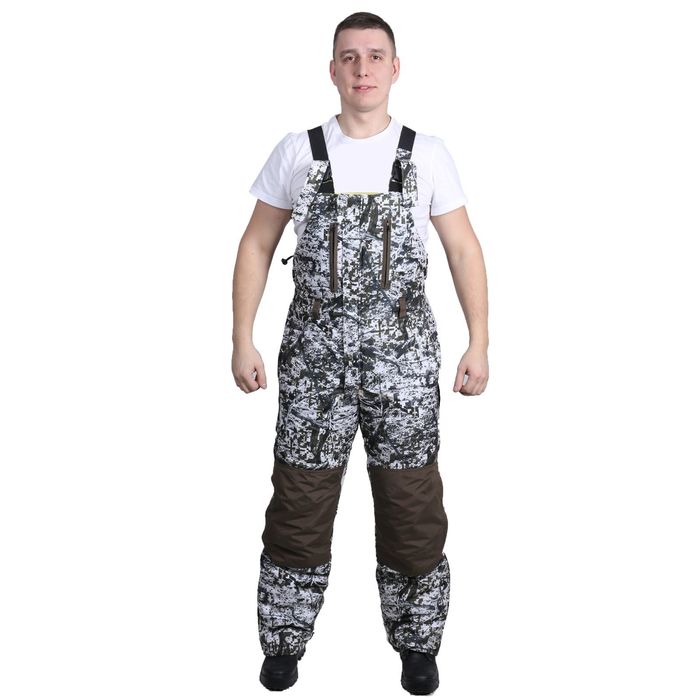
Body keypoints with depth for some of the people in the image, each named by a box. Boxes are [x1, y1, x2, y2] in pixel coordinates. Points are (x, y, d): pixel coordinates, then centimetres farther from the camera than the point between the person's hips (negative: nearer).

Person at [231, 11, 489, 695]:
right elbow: (256, 246, 7)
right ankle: (284, 642, 25)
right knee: (299, 500, 7)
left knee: (412, 506, 7)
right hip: (313, 350, 0)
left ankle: (417, 643, 27)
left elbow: (464, 248, 7)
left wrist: (479, 342, 0)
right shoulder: (296, 151, 4)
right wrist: (242, 341, 0)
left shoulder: (427, 153, 5)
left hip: (404, 351, 0)